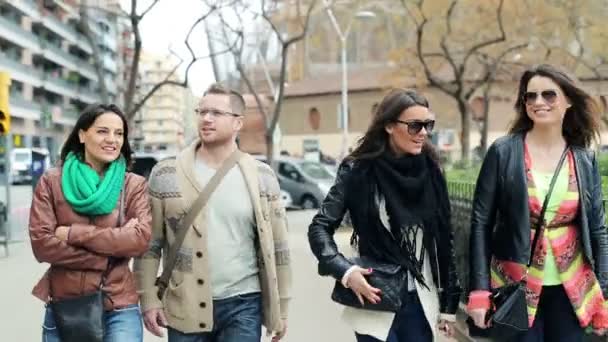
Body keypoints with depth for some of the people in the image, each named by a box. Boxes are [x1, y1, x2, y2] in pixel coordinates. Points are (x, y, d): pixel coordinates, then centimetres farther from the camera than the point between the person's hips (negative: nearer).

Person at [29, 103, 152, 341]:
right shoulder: (52, 181, 1)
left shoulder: (134, 185, 2)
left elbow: (140, 240, -11)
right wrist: (108, 258, -13)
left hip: (119, 310, 0)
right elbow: (41, 243, -8)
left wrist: (73, 233, -14)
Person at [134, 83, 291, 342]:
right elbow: (150, 244, 2)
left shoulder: (261, 176, 3)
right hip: (185, 307, 0)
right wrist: (149, 300, -4)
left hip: (243, 305, 0)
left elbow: (277, 247, 4)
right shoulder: (166, 174, 0)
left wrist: (280, 308, 3)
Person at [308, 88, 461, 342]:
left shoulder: (430, 171, 3)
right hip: (376, 300, -3)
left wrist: (449, 304, 9)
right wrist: (345, 271, -20)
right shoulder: (359, 170, -7)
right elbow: (320, 228, -5)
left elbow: (443, 239, 7)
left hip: (421, 303, 4)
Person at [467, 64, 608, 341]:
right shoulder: (503, 152, -5)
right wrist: (479, 291, -9)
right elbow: (481, 223, -5)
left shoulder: (585, 160, 3)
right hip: (516, 287, -2)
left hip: (571, 289, 3)